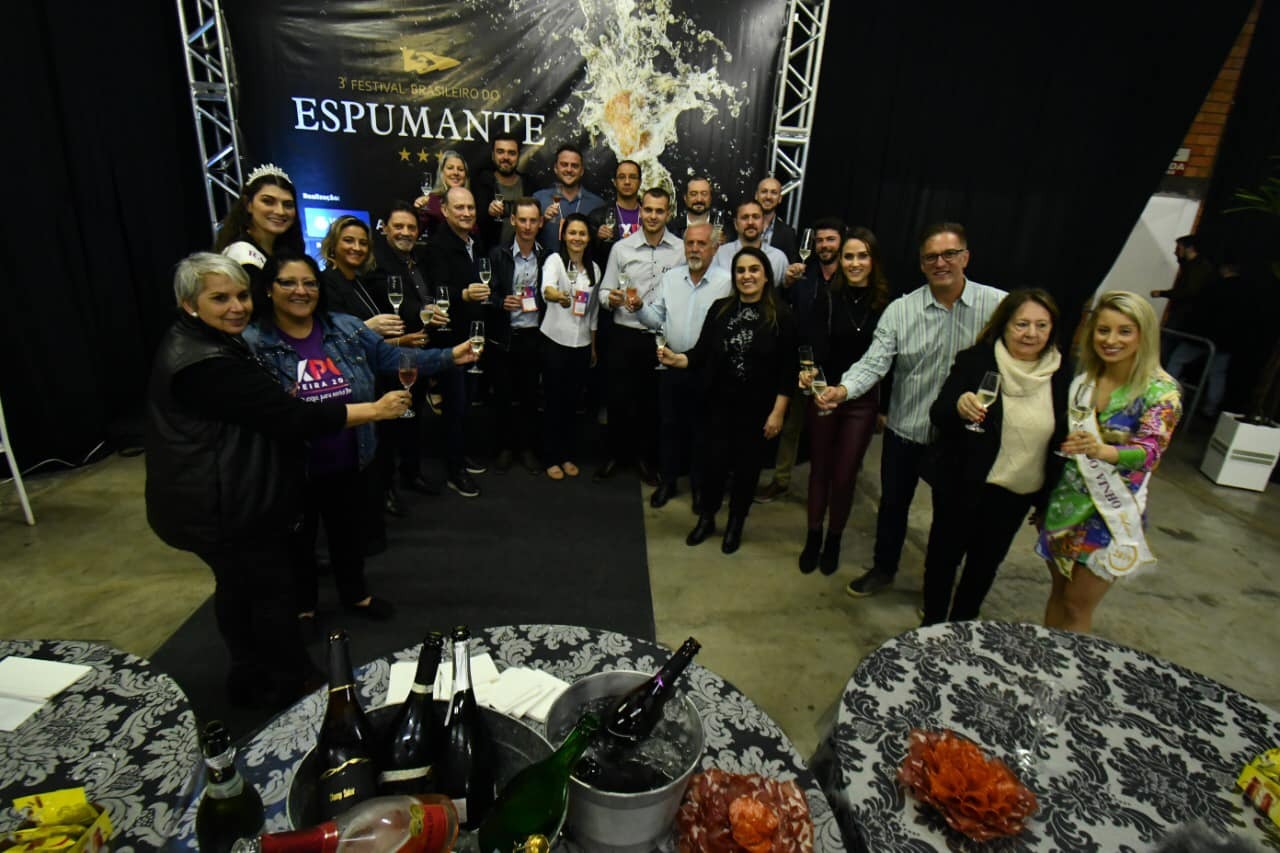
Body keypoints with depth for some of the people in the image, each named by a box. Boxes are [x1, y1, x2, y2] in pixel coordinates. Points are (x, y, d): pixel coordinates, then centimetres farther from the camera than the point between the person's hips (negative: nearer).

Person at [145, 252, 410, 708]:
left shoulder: (198, 344, 8)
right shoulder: (206, 364, -27)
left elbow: (261, 407, 18)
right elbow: (292, 418, -29)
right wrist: (375, 409, -23)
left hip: (223, 499, 11)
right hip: (226, 509, -11)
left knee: (239, 587, 23)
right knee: (270, 590, 6)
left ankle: (249, 679, 43)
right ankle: (292, 684, 26)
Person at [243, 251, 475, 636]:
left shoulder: (345, 328, -1)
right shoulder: (251, 343, -11)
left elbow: (392, 357, -1)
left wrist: (447, 357, -8)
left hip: (349, 461, 3)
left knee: (350, 531, 22)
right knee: (298, 539, 19)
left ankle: (355, 594, 46)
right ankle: (303, 607, 43)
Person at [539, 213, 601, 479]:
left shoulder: (594, 268, 8)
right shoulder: (555, 260, -8)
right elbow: (547, 288, -30)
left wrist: (594, 346, 14)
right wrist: (558, 296, -53)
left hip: (582, 344, 4)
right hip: (556, 341, -4)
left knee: (572, 402, 12)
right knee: (554, 401, 2)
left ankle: (568, 455, 25)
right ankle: (551, 458, 15)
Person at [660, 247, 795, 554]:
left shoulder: (780, 315, -8)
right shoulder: (720, 309, 1)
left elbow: (787, 369, -7)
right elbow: (701, 354, 0)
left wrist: (777, 412, -10)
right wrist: (676, 359, -19)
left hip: (757, 408, -1)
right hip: (719, 404, 2)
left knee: (746, 466, 12)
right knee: (713, 462, 5)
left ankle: (736, 524, 35)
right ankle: (706, 518, 31)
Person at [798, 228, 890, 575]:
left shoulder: (887, 300, -6)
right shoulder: (827, 297, -8)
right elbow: (819, 346, -15)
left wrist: (886, 406, -1)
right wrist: (809, 372, -36)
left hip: (863, 400, 0)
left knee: (845, 474, 9)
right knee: (820, 468, 12)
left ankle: (834, 539, 30)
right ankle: (813, 536, 30)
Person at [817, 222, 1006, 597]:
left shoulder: (998, 305, -8)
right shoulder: (900, 310, -6)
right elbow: (874, 362, -14)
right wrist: (843, 389, -32)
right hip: (906, 429, 1)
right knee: (893, 503, 17)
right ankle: (883, 568, 41)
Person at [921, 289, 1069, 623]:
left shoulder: (1061, 374, -2)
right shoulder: (974, 361, -12)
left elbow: (1063, 437, 7)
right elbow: (937, 414, -16)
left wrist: (1047, 496, 9)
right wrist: (959, 407, -39)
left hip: (1019, 493, 4)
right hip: (962, 485, -3)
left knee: (986, 562, 20)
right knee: (945, 555, 11)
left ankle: (961, 627, 41)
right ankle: (932, 626, 32)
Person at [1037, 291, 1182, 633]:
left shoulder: (1161, 391, -12)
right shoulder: (1084, 377, 2)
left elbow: (1150, 451, -23)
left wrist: (1102, 451, -45)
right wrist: (1044, 498, 10)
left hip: (1111, 511, -4)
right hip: (1065, 500, 5)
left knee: (1077, 607, 5)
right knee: (1059, 592, 17)